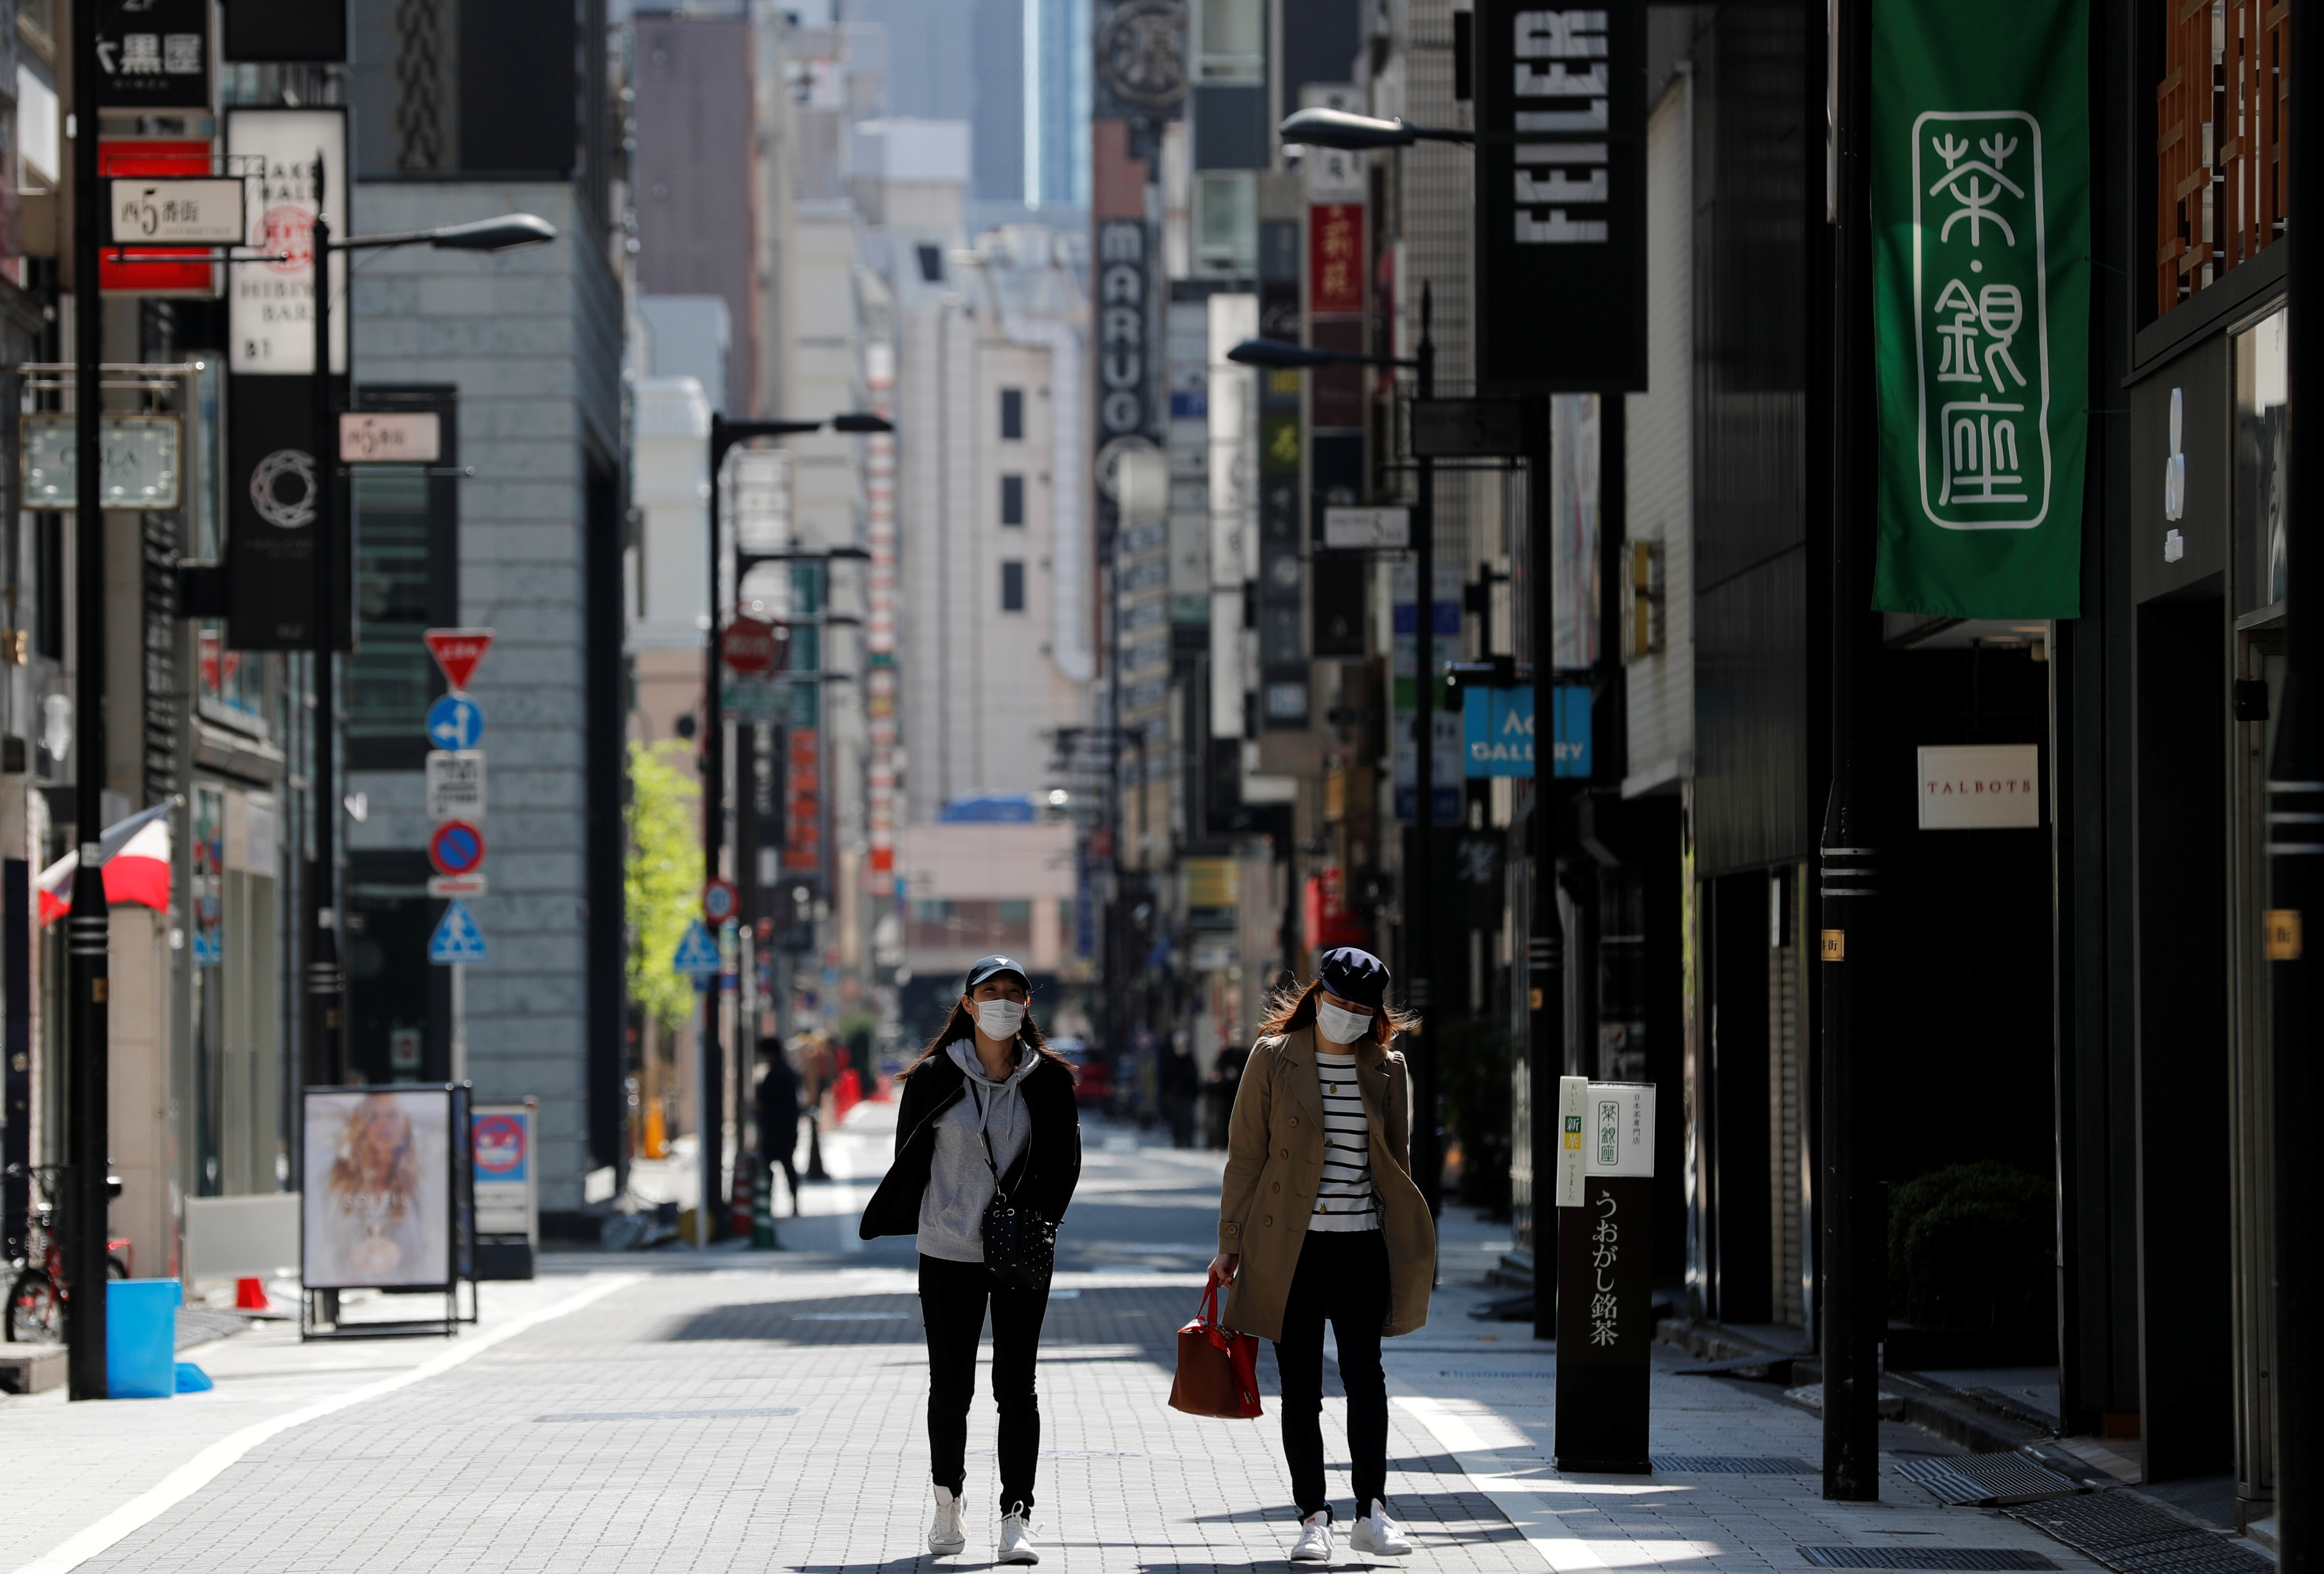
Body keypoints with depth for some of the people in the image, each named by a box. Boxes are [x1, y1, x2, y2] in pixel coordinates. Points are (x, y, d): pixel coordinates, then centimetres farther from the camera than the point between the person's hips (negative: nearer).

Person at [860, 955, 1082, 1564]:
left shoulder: (1048, 1079, 1)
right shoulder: (934, 1078, -1)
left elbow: (1064, 1160, 5)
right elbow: (910, 1158, 6)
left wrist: (1034, 1225, -5)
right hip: (948, 1252, 0)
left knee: (1016, 1387, -3)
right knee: (950, 1384, 6)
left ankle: (1017, 1517, -1)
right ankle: (948, 1500, 25)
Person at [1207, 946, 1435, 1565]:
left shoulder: (1386, 1068, 7)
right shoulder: (1273, 1058, 1)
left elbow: (1397, 1162, 14)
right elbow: (1245, 1156, 2)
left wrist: (1407, 1247, 10)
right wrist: (1232, 1245, -1)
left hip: (1363, 1245, 1)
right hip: (1290, 1248, -1)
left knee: (1366, 1378, -1)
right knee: (1301, 1389, 2)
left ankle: (1371, 1512, 8)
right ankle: (1313, 1519, 8)